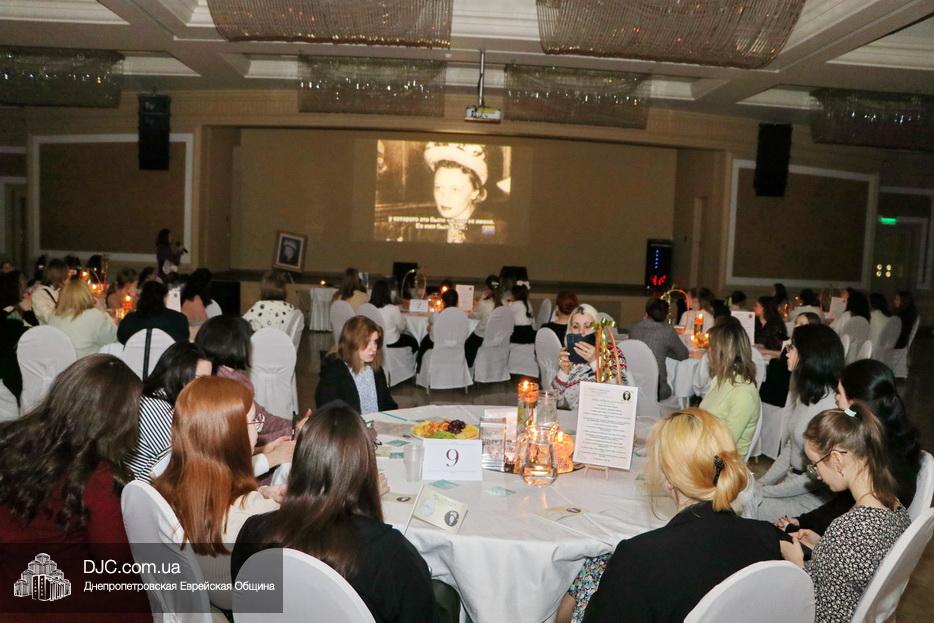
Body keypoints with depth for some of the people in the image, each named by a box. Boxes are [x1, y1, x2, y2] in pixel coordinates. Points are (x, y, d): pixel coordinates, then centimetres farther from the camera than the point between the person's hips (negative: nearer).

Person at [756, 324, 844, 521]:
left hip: (813, 497, -8)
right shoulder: (805, 395, 7)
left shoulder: (830, 407, -23)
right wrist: (761, 483, 3)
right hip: (791, 481, 8)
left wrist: (764, 492, -15)